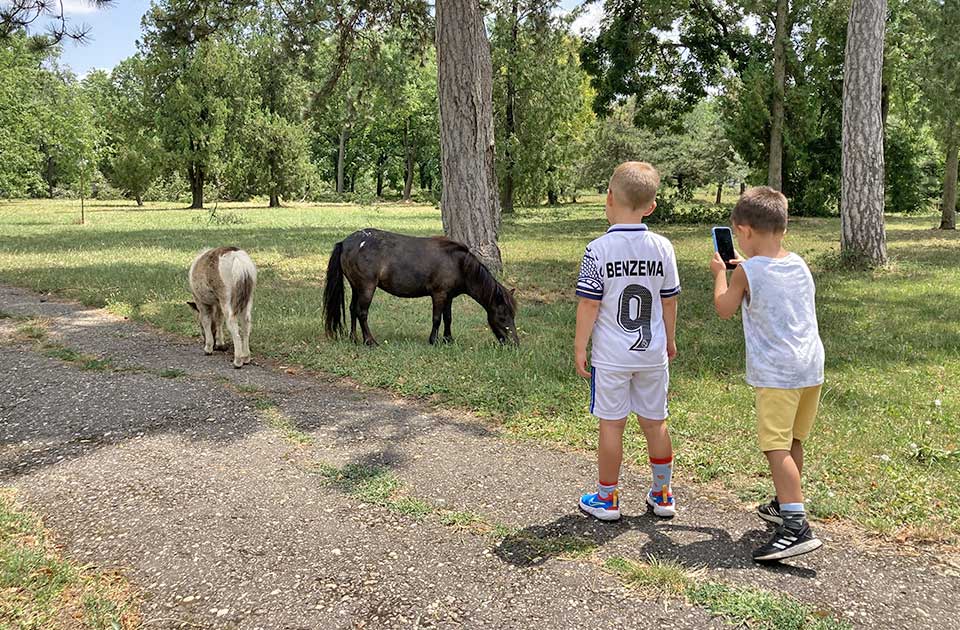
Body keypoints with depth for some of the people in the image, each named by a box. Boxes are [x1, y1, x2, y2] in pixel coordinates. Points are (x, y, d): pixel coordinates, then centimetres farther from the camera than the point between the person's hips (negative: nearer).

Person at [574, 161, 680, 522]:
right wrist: (669, 340, 20)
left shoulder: (598, 250, -14)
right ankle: (662, 495, 28)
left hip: (611, 356, -4)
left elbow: (589, 304, -13)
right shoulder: (662, 248, -2)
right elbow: (669, 300, 7)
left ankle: (606, 498, 19)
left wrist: (579, 346, -3)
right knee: (655, 423, 15)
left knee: (611, 424, 7)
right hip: (653, 352, 4)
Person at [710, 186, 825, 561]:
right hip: (811, 365, 8)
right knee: (793, 442, 20)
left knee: (775, 446, -11)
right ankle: (784, 505, 36)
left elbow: (724, 309, 4)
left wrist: (720, 273, 18)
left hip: (776, 372, -8)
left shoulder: (747, 271, -9)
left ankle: (796, 527, -19)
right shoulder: (799, 265, 11)